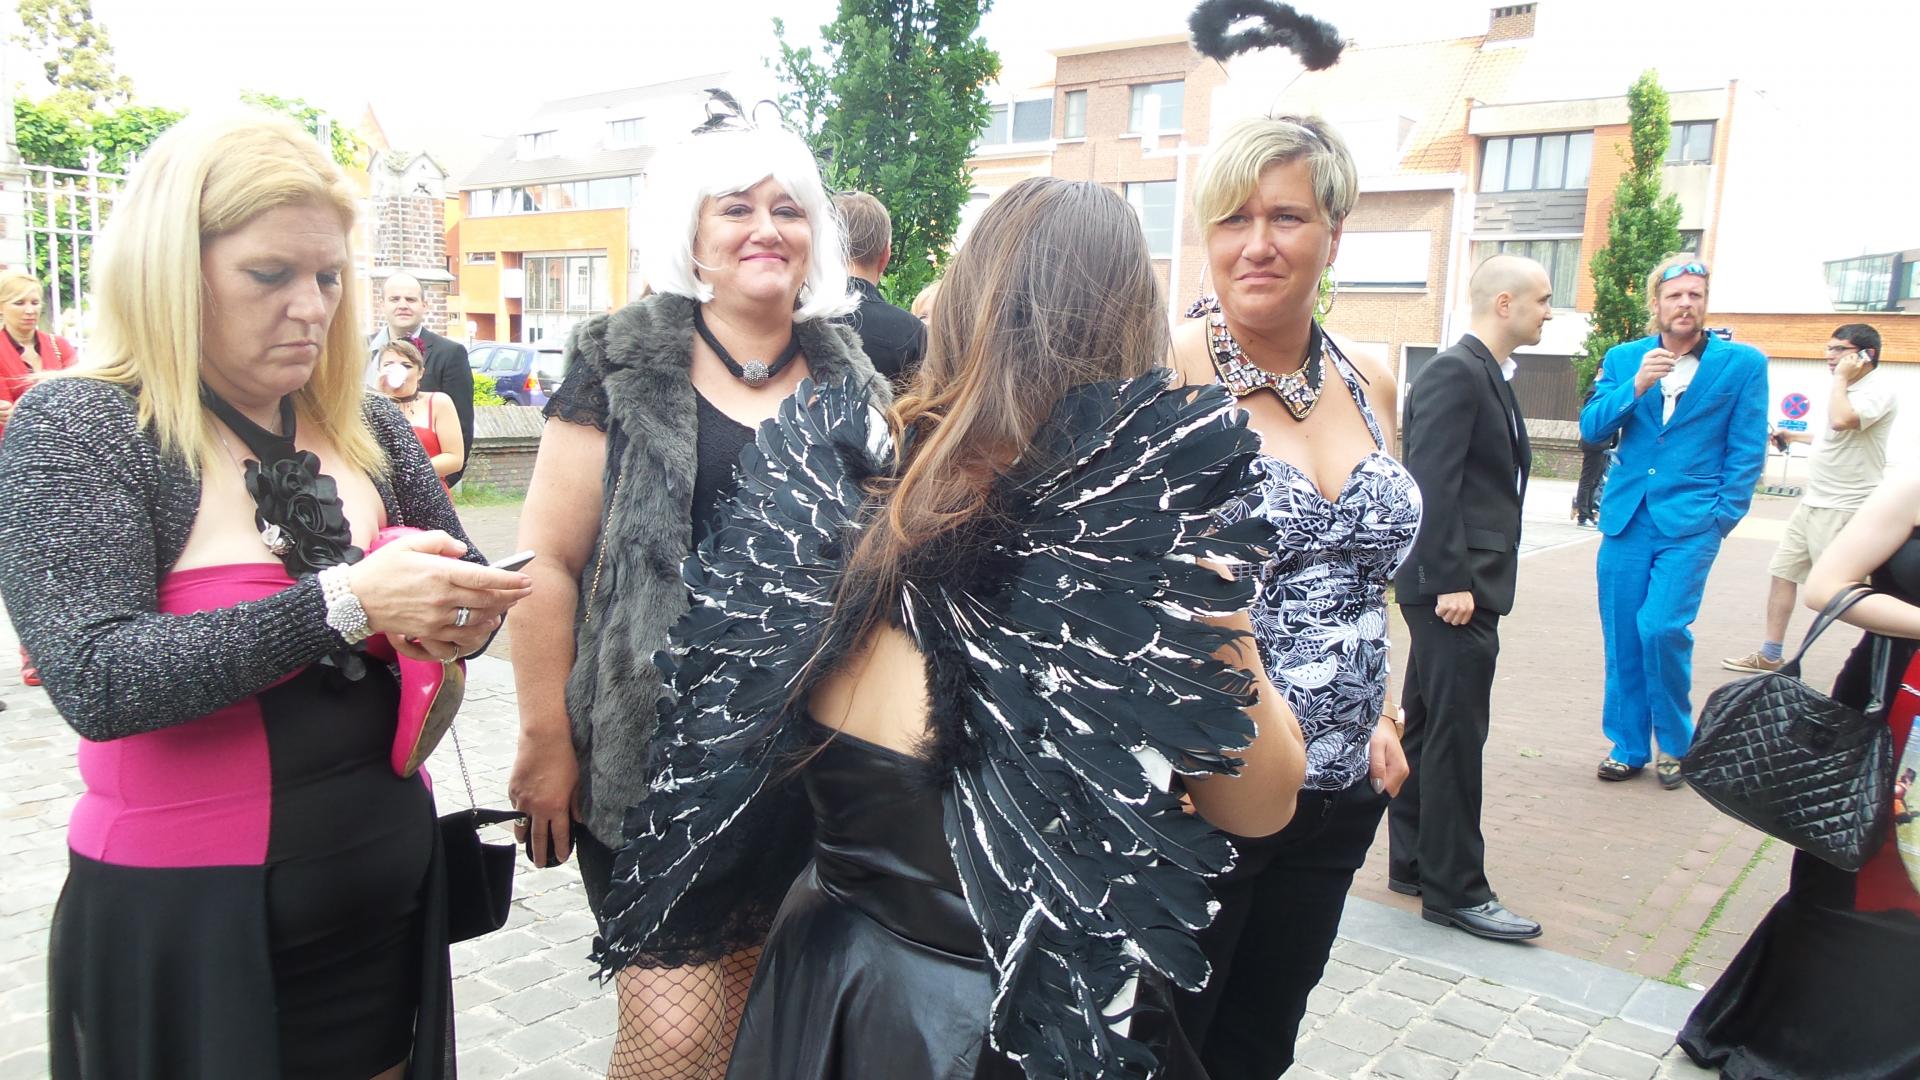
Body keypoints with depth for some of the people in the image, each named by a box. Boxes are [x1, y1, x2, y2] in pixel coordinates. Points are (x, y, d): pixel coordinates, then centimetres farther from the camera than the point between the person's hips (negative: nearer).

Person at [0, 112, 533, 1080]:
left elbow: (466, 578, 10)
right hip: (183, 922, -4)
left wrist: (463, 620, -13)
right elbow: (96, 682, -22)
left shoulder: (363, 425, 3)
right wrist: (344, 603, -30)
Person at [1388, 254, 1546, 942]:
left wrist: (1462, 579, 15)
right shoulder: (1455, 372, -14)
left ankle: (1413, 862, 26)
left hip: (1465, 582, 10)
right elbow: (1431, 483, -21)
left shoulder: (1488, 375, 17)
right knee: (1455, 736, -2)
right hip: (1454, 583, -10)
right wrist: (1451, 580, -22)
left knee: (1428, 726, 15)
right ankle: (1455, 891, 8)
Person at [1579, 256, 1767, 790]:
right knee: (1622, 636, 6)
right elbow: (1590, 429, 3)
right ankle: (1628, 747, 20)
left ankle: (1676, 743, 9)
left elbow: (1746, 451, 2)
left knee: (1661, 627, -14)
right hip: (1627, 518, 3)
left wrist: (1722, 516, -5)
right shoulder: (1624, 359, 9)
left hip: (1691, 521, -3)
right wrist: (1635, 388, -12)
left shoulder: (1743, 363, 1)